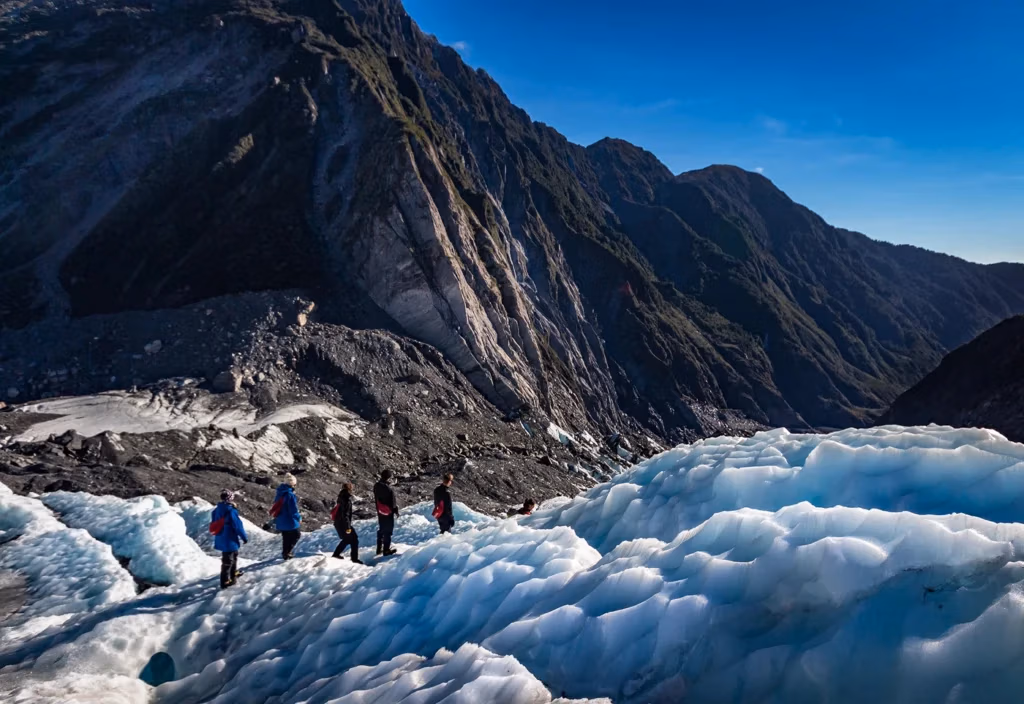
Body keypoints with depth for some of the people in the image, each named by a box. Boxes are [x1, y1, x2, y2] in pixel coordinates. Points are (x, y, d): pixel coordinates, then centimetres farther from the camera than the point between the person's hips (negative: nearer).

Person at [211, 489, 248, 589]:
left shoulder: (217, 510, 0)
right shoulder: (231, 511, -24)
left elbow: (213, 525, 12)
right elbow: (238, 525, -19)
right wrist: (244, 537, -8)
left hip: (220, 539, 8)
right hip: (229, 540, -8)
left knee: (234, 555, 27)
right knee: (227, 561, 4)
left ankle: (234, 573, 43)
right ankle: (225, 581, 14)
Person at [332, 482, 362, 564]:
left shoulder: (341, 498, 8)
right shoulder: (347, 499, -20)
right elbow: (345, 514, -24)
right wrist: (348, 527, -21)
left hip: (338, 523, 9)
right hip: (343, 524, -9)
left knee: (347, 539, 25)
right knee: (354, 539, 0)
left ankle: (336, 554, 28)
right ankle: (355, 558, 0)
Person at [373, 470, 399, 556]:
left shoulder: (376, 486, -2)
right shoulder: (387, 488, -27)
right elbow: (392, 501, -19)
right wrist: (396, 511, -4)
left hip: (380, 511, 7)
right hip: (388, 512, -7)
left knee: (381, 530, 20)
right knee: (388, 531, 4)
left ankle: (379, 549, 28)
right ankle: (386, 550, 11)